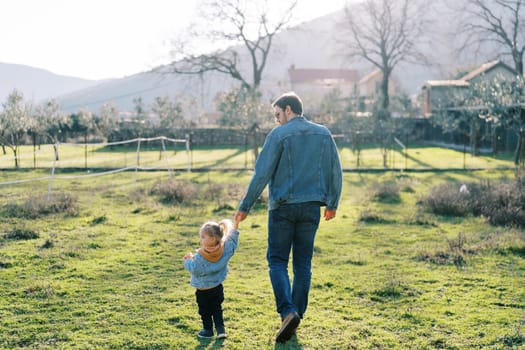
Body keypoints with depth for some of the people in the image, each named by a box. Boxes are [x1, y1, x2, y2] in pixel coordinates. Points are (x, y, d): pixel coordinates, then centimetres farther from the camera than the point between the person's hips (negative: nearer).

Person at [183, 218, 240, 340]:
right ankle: (221, 329, 12)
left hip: (203, 290, -5)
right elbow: (232, 242, 6)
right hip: (218, 287, 5)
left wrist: (188, 260, -5)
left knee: (205, 311, 14)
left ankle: (208, 330, 24)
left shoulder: (200, 256, -27)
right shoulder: (225, 248, -11)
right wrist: (234, 229, 16)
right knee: (217, 309, 19)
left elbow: (194, 269, -21)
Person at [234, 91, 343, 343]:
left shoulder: (279, 134, -7)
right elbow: (335, 172, 10)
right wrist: (332, 203, 22)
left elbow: (262, 173, -10)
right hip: (312, 208, 4)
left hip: (283, 207, -4)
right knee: (303, 263, 11)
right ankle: (297, 315, 15)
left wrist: (245, 206, -5)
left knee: (277, 261, 4)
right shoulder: (324, 134, 8)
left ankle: (288, 311, -13)